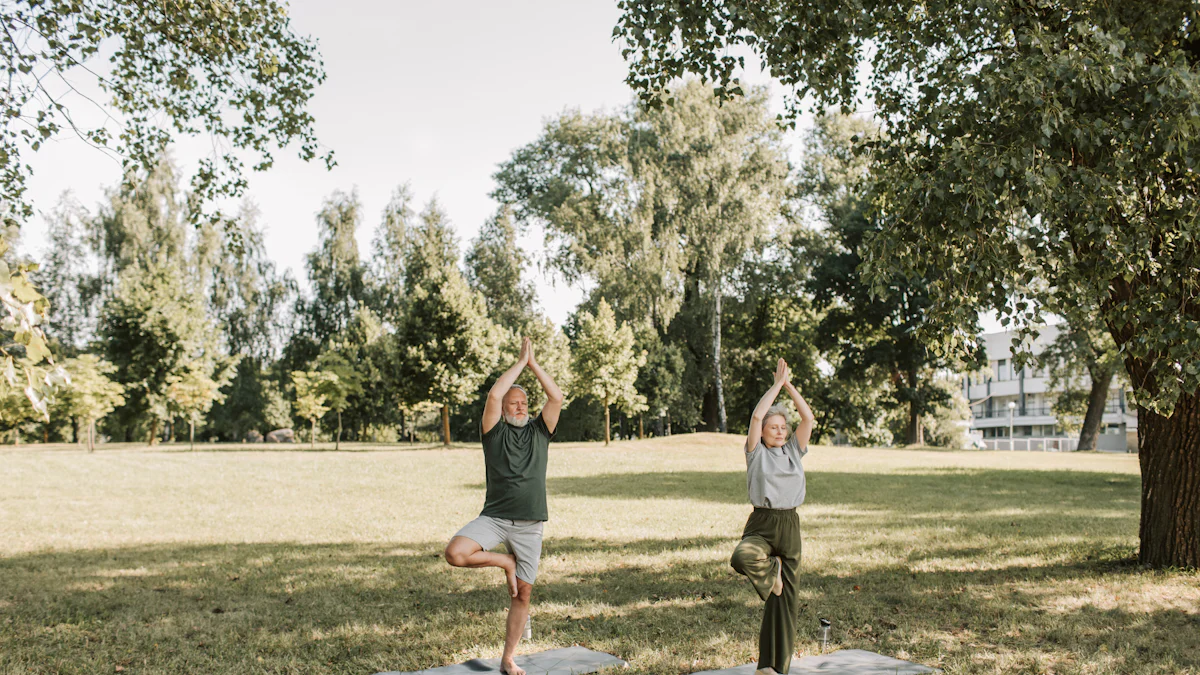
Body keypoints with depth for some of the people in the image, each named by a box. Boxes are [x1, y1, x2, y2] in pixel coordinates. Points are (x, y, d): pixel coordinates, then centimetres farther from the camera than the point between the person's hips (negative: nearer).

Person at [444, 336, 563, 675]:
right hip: (494, 517, -1)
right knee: (455, 553, -27)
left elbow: (557, 397, -4)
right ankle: (505, 562, 1)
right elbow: (494, 395, -13)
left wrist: (534, 363, -2)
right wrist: (520, 362, -6)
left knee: (522, 594, 3)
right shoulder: (495, 431, 3)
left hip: (529, 526, 2)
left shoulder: (539, 431, 10)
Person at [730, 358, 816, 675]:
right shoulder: (756, 452, 3)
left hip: (790, 526, 3)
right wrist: (776, 383, -2)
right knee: (742, 557, -38)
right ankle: (772, 569, -2)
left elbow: (808, 417, 2)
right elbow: (757, 416, -9)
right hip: (761, 524, -3)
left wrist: (789, 385, 1)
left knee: (784, 599, 3)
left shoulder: (794, 450, 12)